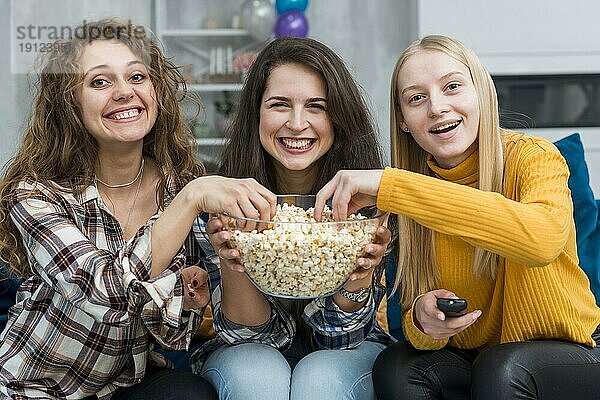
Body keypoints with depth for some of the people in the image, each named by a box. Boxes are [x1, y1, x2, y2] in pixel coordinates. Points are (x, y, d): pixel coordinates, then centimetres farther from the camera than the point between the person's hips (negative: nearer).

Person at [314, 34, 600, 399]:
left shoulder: (533, 157, -16)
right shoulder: (413, 187, -2)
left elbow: (542, 238, -41)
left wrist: (390, 185, -40)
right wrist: (422, 321, -27)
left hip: (571, 354, -3)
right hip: (471, 357, 4)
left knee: (500, 367, -33)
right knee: (395, 368, -23)